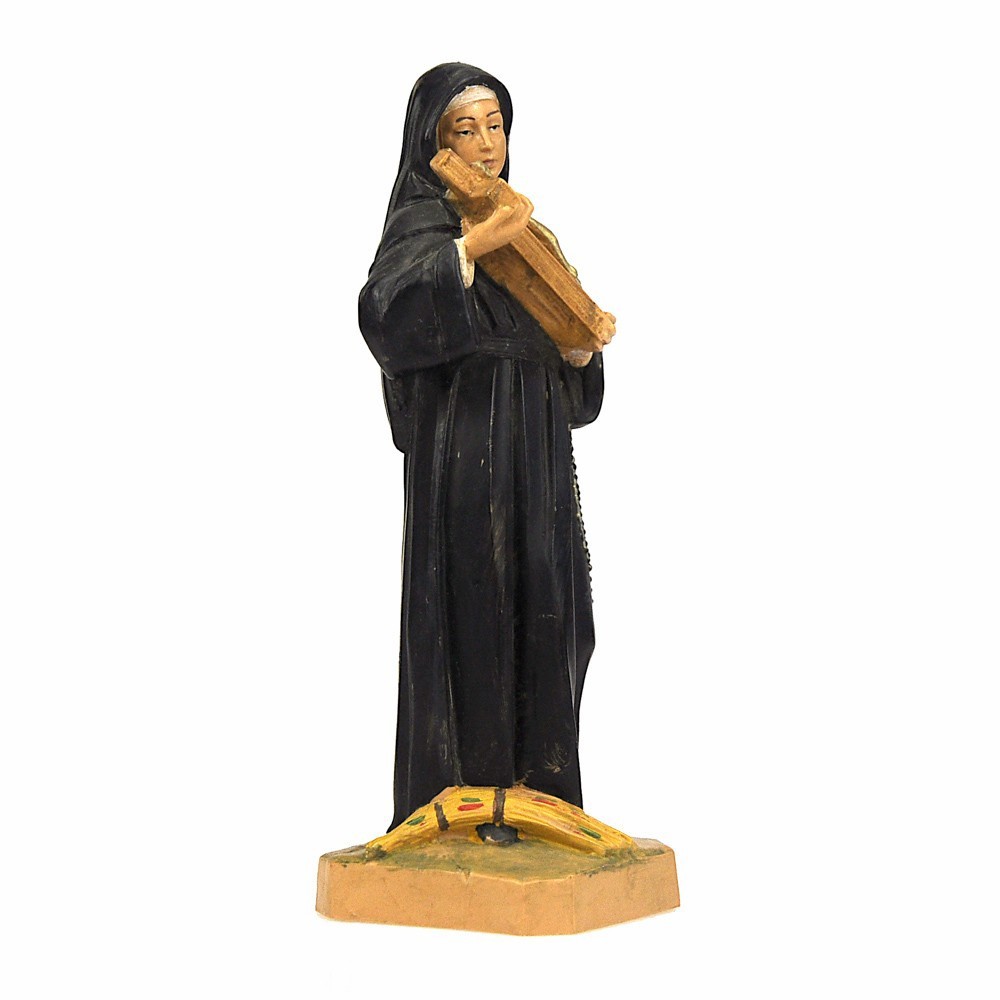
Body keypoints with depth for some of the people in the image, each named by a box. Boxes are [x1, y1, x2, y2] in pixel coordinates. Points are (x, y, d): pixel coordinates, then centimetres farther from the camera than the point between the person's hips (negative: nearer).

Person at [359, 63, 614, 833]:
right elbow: (386, 307, -25)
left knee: (538, 618, 8)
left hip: (534, 458, 8)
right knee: (470, 619, -7)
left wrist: (584, 342, 3)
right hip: (465, 459, -8)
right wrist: (470, 247, -28)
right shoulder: (424, 219, -3)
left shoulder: (516, 228, 20)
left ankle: (530, 801, 18)